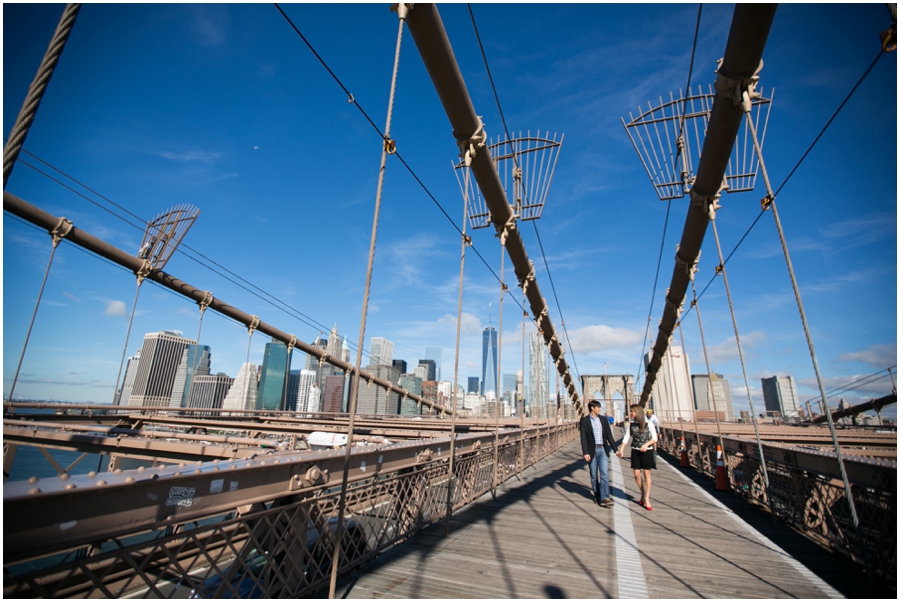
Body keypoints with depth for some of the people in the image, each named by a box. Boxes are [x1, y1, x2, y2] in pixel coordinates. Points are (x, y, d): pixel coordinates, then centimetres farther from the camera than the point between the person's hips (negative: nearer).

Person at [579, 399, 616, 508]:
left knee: (604, 474, -6)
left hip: (603, 450, 2)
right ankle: (597, 495, 24)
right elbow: (583, 438, -8)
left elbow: (609, 435, 9)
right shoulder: (584, 420, -4)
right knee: (593, 475, 8)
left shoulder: (603, 419, 8)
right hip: (592, 451, -2)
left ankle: (604, 498, -3)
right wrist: (585, 453, -15)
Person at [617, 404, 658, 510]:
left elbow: (654, 438, -2)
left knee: (646, 474, 1)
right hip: (635, 451, 3)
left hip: (647, 451, -3)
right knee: (637, 474, 1)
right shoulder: (631, 424, -1)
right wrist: (620, 450, -8)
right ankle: (643, 493, 25)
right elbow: (626, 438, 1)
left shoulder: (649, 424, -9)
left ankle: (646, 499, 11)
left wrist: (646, 444, -18)